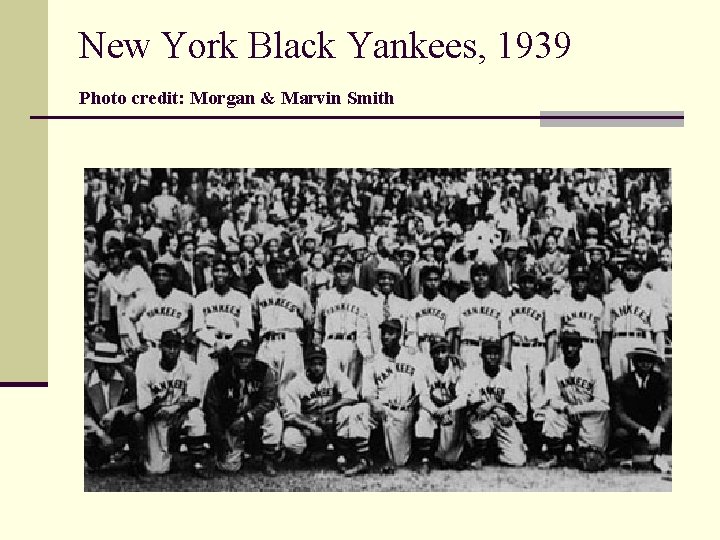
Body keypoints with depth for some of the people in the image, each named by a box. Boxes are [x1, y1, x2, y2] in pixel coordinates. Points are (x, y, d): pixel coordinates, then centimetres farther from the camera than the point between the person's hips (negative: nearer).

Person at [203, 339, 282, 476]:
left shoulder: (263, 371, -11)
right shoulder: (219, 378, -12)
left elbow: (269, 400, -18)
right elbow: (210, 408, -7)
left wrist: (246, 418, -30)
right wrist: (220, 438, -12)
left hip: (256, 419, 0)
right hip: (231, 425, 0)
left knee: (273, 417, -32)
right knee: (229, 467, -13)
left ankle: (268, 460, -13)